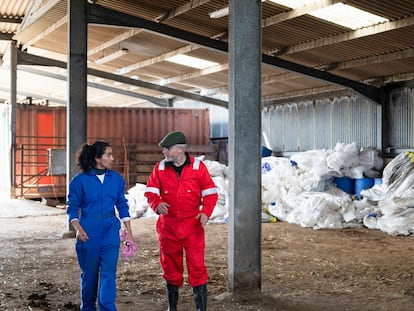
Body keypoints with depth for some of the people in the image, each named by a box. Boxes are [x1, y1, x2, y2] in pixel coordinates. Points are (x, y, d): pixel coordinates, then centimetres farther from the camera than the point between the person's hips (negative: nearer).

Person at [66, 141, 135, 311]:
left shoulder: (116, 178, 4)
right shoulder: (80, 180, -5)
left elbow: (122, 205, 10)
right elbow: (72, 207, -2)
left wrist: (129, 231, 7)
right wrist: (78, 229, -16)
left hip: (110, 230, 2)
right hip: (89, 231, -2)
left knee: (109, 272, -9)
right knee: (89, 273, 10)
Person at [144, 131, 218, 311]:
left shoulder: (198, 167, -3)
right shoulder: (160, 168, 3)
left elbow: (210, 193, -1)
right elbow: (150, 191, 1)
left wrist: (206, 212, -16)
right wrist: (157, 204, -20)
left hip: (193, 225, -2)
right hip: (168, 226, 3)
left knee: (197, 266, -5)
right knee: (171, 267, 13)